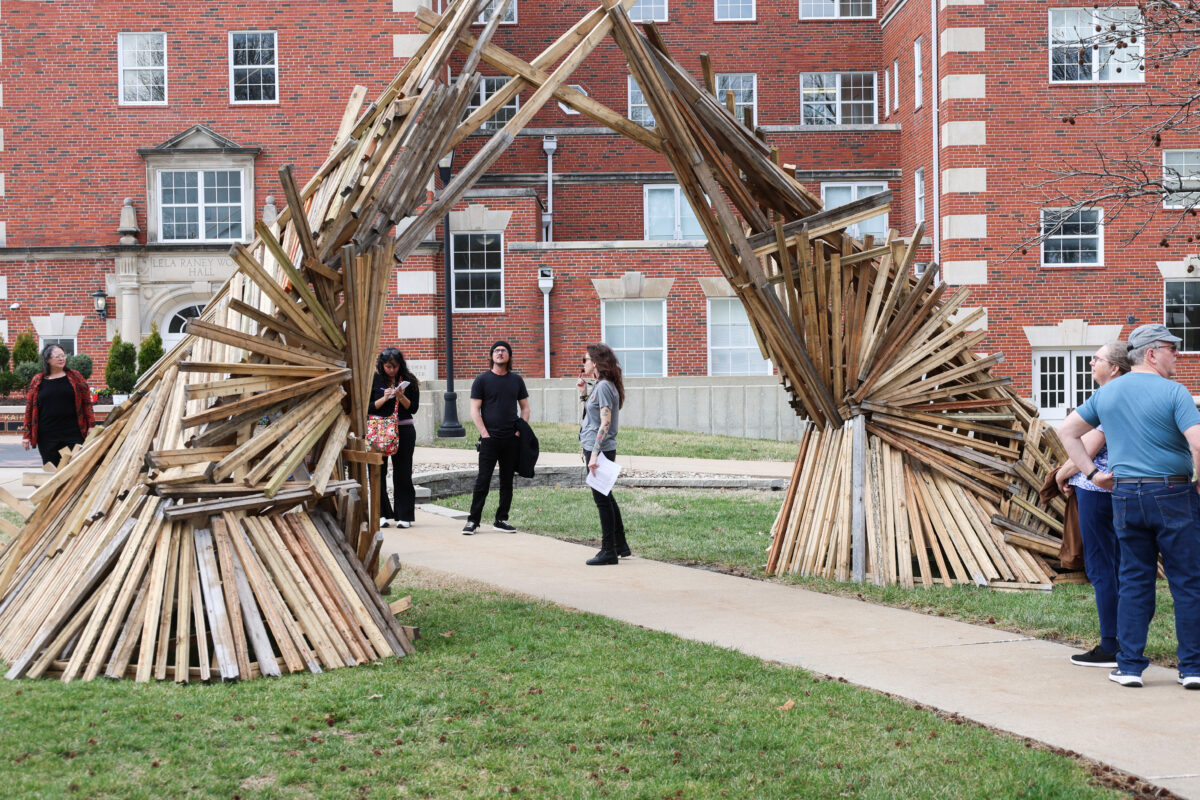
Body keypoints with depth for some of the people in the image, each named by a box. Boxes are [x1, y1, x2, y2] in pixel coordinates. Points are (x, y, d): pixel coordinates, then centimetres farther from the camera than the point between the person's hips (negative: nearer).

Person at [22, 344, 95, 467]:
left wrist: (91, 426, -2)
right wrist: (27, 435, 5)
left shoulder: (75, 377, 6)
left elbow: (87, 402, 5)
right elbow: (30, 408, 8)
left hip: (73, 434, -1)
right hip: (47, 437, 1)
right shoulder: (37, 381, 7)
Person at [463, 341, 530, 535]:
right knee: (483, 480, -5)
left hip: (512, 439, 4)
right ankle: (473, 520, 1)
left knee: (507, 481, 8)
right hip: (490, 439, -3)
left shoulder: (517, 380, 10)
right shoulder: (482, 380, 0)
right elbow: (475, 410, -2)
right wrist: (485, 433, -10)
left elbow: (525, 408, 15)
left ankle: (502, 519, 16)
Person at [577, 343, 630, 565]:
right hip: (595, 449, 10)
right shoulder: (599, 385, 15)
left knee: (602, 498, -4)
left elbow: (605, 423, -21)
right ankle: (620, 546, 24)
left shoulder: (604, 386, -15)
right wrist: (583, 393, 14)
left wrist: (595, 454, -26)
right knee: (605, 497, 16)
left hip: (600, 449, -10)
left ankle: (609, 551, 1)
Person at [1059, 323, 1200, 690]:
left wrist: (1092, 473, 14)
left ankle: (1130, 665, 10)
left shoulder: (1107, 392, 9)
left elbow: (1067, 430, 14)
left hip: (1125, 495, 5)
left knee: (1134, 582, 10)